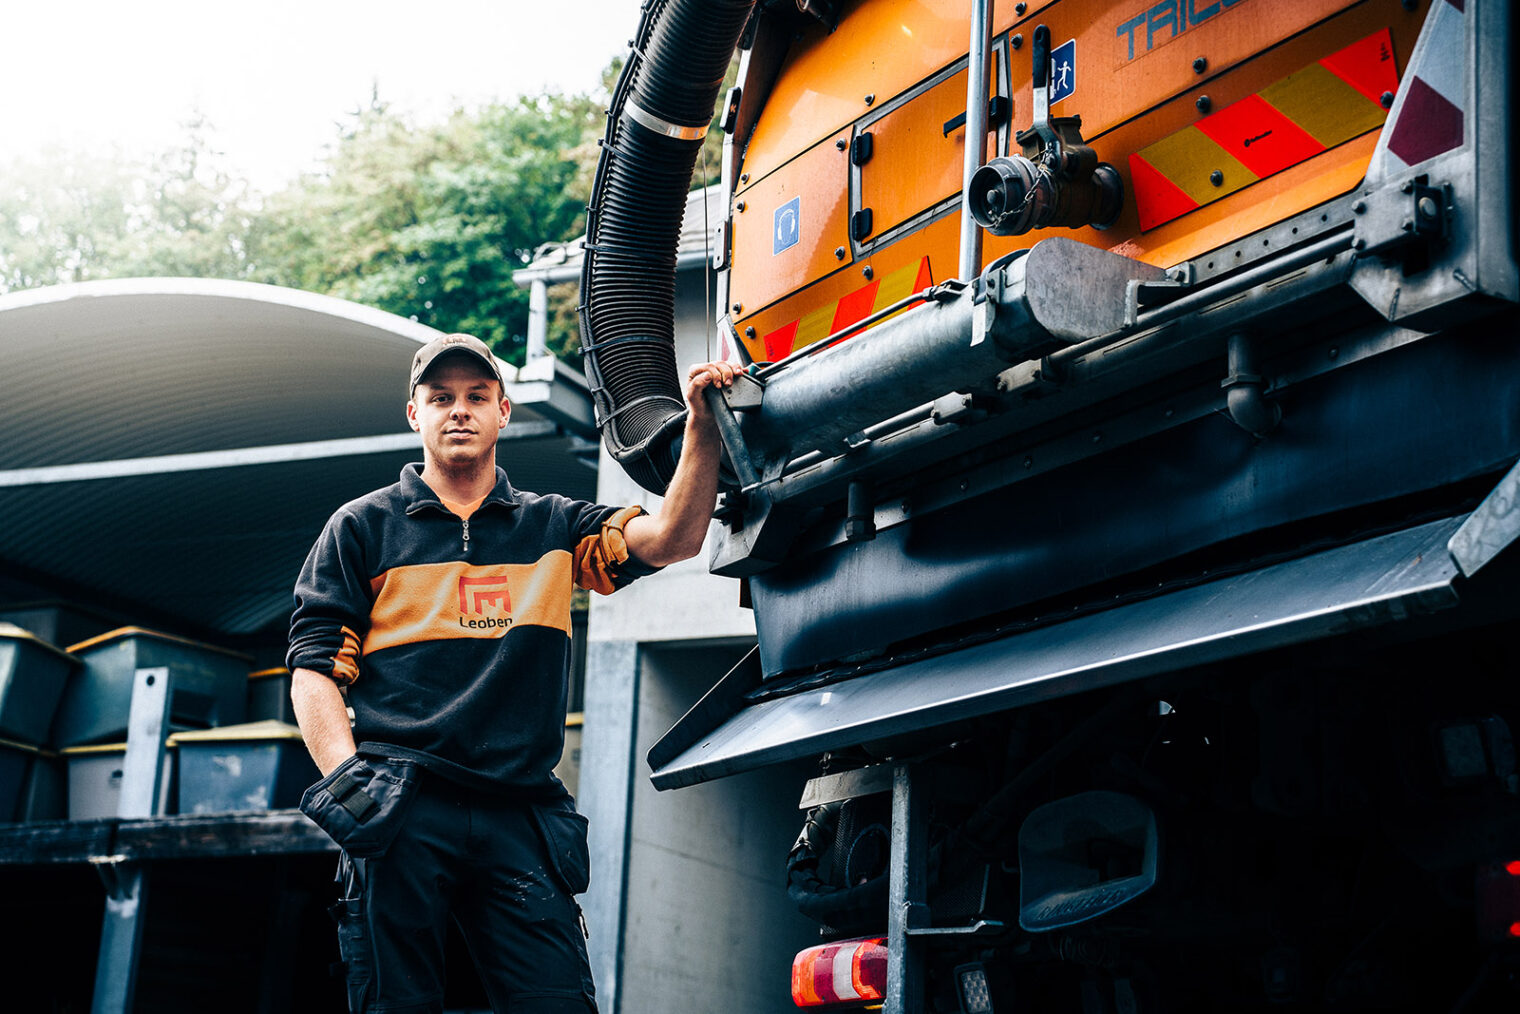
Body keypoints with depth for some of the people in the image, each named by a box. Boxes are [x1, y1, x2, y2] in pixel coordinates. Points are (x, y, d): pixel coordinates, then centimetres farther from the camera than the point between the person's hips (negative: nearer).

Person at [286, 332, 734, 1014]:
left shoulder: (554, 526, 17)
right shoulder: (363, 527, 13)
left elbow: (672, 538, 1)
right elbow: (313, 669, 7)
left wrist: (703, 428, -13)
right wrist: (345, 778, -9)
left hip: (521, 815, 1)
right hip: (401, 806, -1)